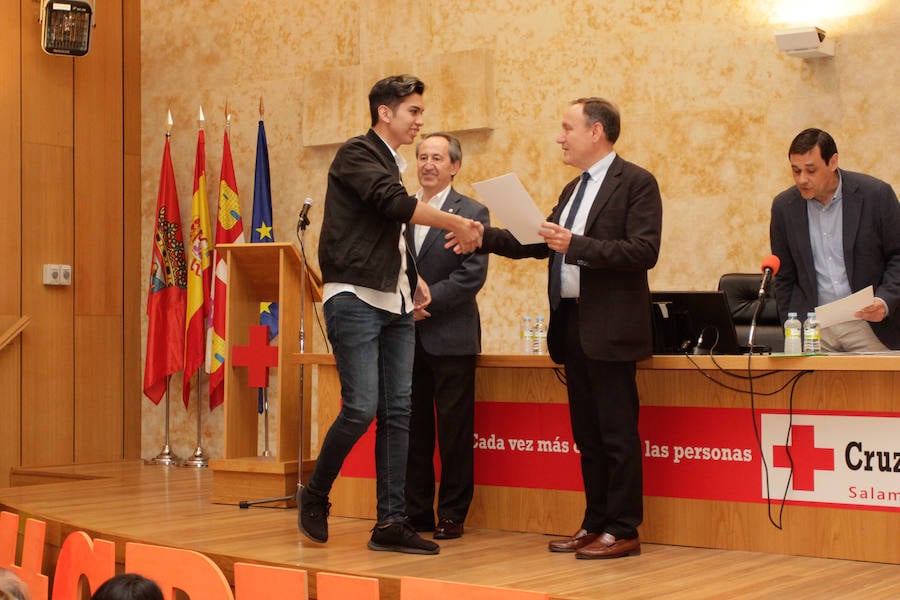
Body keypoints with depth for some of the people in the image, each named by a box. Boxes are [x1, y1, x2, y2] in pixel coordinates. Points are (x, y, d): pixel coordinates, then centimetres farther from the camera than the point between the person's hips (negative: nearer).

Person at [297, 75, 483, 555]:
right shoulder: (356, 154, -6)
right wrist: (456, 224, -18)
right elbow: (396, 205, -21)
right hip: (355, 298, -9)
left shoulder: (390, 164, 20)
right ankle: (314, 497, 9)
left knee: (397, 411, 3)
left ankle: (391, 523, 6)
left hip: (394, 304, 9)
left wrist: (414, 278, 19)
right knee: (361, 407, -13)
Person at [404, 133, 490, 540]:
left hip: (450, 337, -4)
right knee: (412, 428, 8)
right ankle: (415, 512, 16)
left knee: (454, 431, 1)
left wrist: (426, 301, -15)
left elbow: (473, 274, -10)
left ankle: (452, 514, 9)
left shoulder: (471, 213, -1)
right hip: (406, 336, 4)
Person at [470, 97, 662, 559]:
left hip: (609, 328, -8)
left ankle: (623, 531, 3)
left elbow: (644, 251, -17)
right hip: (572, 326, 8)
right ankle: (595, 524, 20)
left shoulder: (636, 183, -7)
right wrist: (484, 238, 7)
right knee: (586, 433, 12)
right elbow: (537, 244, 18)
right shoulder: (573, 191, 19)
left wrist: (576, 245, -23)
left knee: (617, 432, -3)